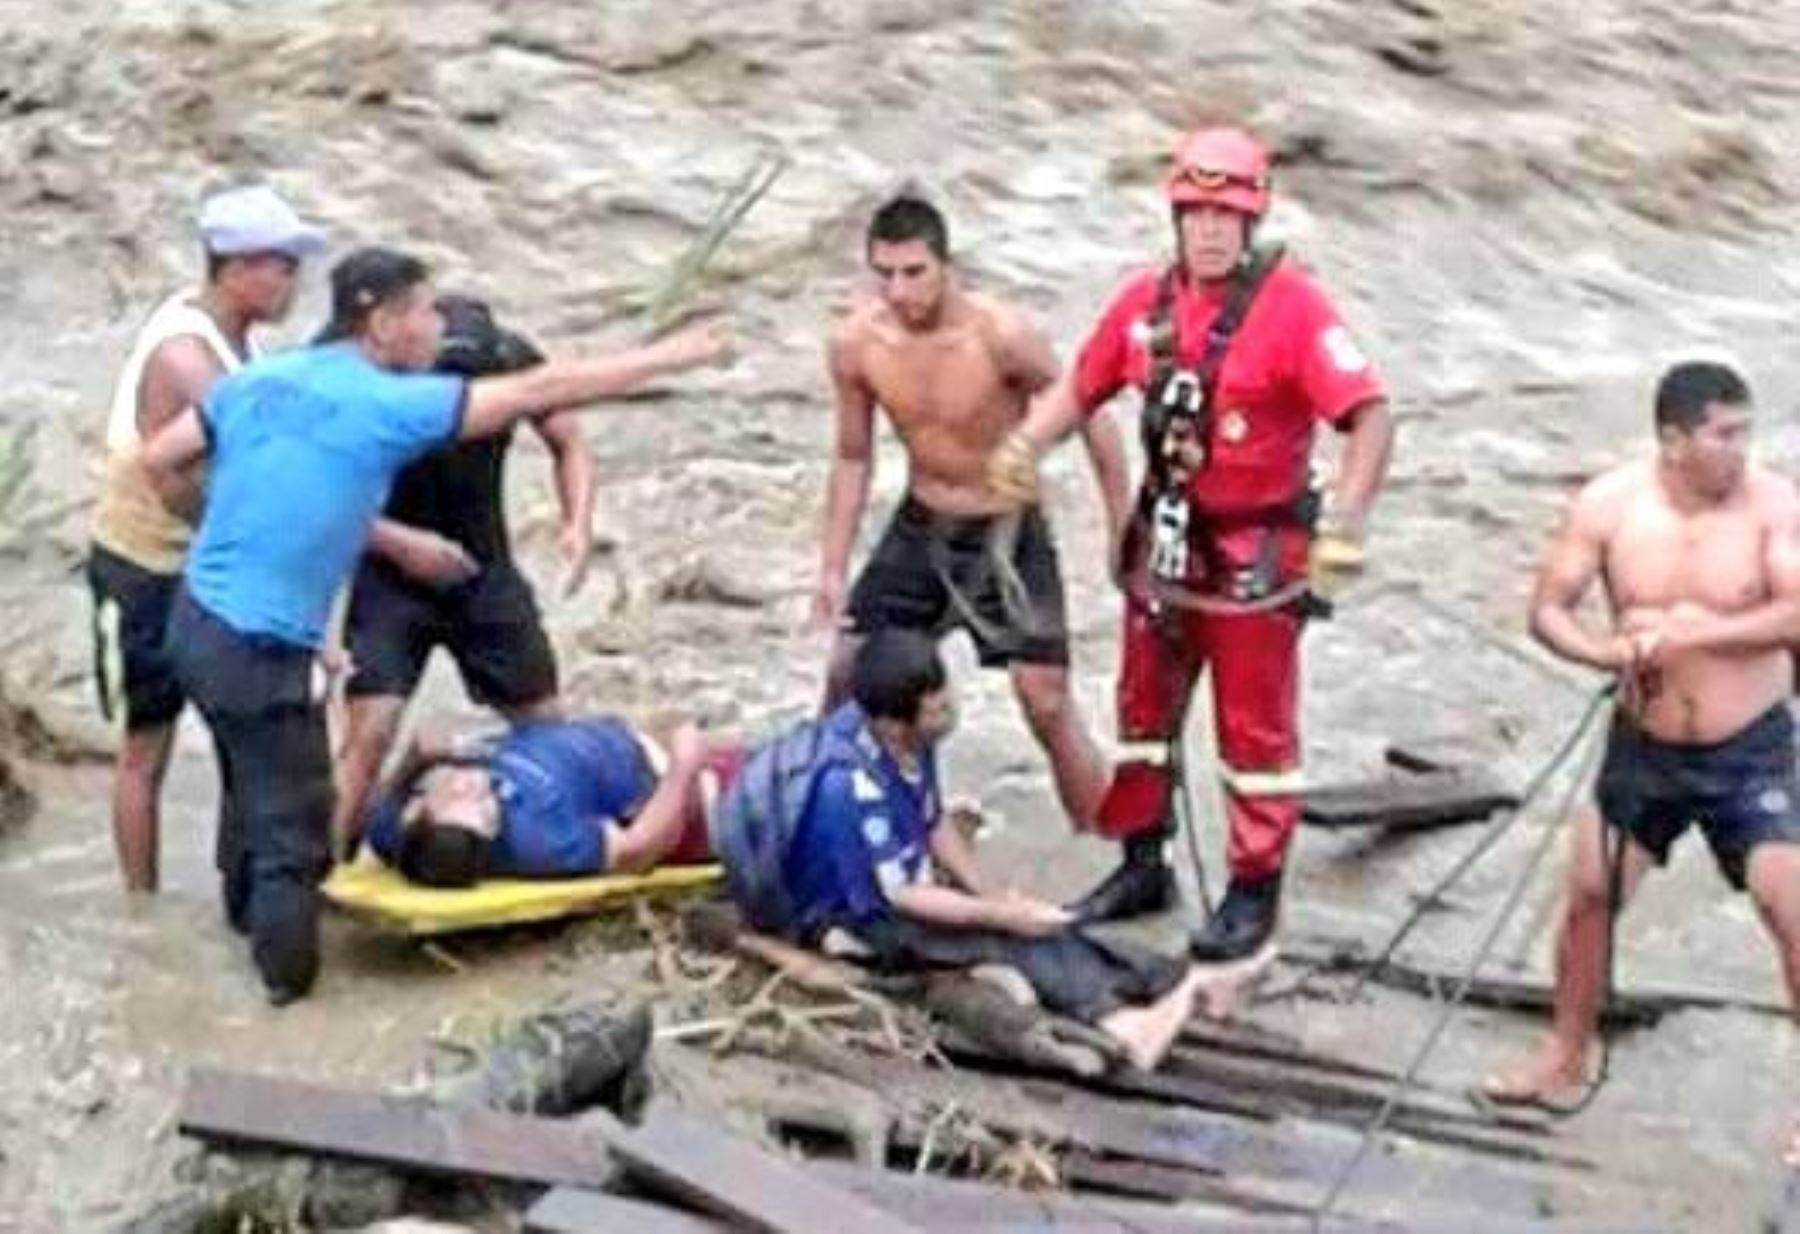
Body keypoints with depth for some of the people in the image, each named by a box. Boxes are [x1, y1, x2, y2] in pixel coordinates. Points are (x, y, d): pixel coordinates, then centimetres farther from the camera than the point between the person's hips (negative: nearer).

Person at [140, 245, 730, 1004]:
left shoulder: (257, 380, 5)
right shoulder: (389, 404, -15)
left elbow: (158, 461, 9)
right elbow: (540, 392, -13)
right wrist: (667, 358, -6)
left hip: (198, 617, 8)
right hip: (260, 648, -8)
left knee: (257, 783, 30)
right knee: (291, 819, 8)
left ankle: (249, 909, 50)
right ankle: (286, 968, 23)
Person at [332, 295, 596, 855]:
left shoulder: (513, 362, -18)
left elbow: (568, 444, -2)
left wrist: (578, 523, -20)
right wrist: (402, 542, -32)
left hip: (485, 571, 4)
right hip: (392, 578, -4)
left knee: (548, 726, 8)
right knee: (371, 731, -17)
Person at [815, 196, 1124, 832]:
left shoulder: (1001, 336, -26)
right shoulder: (856, 343, -13)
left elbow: (1091, 420, -13)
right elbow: (853, 457, 2)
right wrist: (831, 569, 1)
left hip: (1007, 534, -4)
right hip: (919, 525, 4)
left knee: (1047, 703, -6)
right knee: (847, 673, 5)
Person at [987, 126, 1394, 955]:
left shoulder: (1292, 306, -17)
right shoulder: (1148, 301, 0)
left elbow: (1369, 416, -24)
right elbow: (1080, 387, 10)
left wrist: (1344, 525, -35)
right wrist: (1024, 445, -9)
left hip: (1255, 554, -6)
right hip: (1165, 540, 6)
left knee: (1255, 727, 6)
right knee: (1144, 707, 16)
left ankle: (1255, 891, 19)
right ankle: (1142, 866, 32)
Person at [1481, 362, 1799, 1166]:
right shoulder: (1608, 504, -10)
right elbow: (1547, 610, -6)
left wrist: (1689, 632, -30)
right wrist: (1607, 651, -25)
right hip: (1644, 745, 3)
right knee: (1590, 892, 8)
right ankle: (1565, 1061, 28)